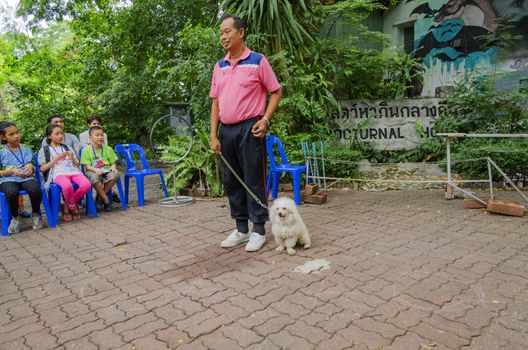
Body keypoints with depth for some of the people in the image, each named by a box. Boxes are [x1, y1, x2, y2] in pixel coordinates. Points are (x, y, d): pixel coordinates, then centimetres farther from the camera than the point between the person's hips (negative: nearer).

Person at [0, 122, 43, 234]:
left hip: (26, 177, 2)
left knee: (35, 189, -34)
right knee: (11, 193, -37)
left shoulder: (26, 149, 15)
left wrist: (31, 166, -1)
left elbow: (34, 169, 21)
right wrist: (12, 171, -12)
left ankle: (35, 214, -5)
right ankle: (16, 217, -8)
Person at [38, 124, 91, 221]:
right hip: (58, 174, -4)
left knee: (86, 185, -31)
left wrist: (72, 158, 4)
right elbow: (42, 169, 5)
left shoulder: (67, 148, 28)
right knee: (67, 186, -40)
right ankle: (74, 208, -11)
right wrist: (57, 158, -2)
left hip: (73, 171, 4)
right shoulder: (44, 150, 17)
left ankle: (67, 205, -8)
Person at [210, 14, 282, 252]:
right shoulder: (219, 66, 13)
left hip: (249, 129, -6)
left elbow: (276, 92, 1)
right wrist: (213, 135, 7)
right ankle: (241, 229, 21)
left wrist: (265, 119, -12)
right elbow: (215, 102, 13)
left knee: (254, 180, -1)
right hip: (226, 130, 6)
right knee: (231, 181, 9)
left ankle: (258, 230, 10)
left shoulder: (258, 61, -2)